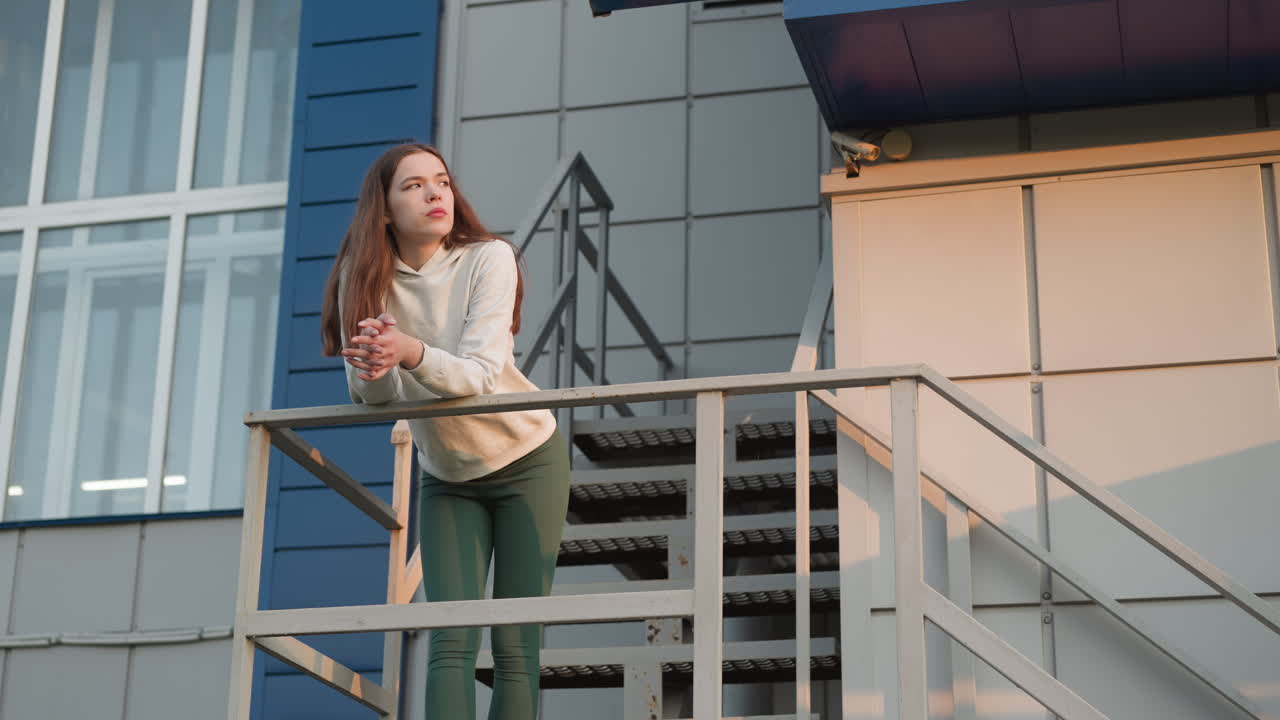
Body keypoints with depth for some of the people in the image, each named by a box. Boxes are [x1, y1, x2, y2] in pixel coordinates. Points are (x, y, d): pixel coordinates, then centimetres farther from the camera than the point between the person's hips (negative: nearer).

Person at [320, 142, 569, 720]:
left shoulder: (487, 260, -19)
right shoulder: (366, 280, -11)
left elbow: (479, 375, -29)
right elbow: (371, 397, -16)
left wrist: (410, 351, -48)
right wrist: (375, 369, -39)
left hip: (527, 461, -2)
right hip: (446, 478, 2)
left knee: (516, 649, -6)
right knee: (451, 643, -10)